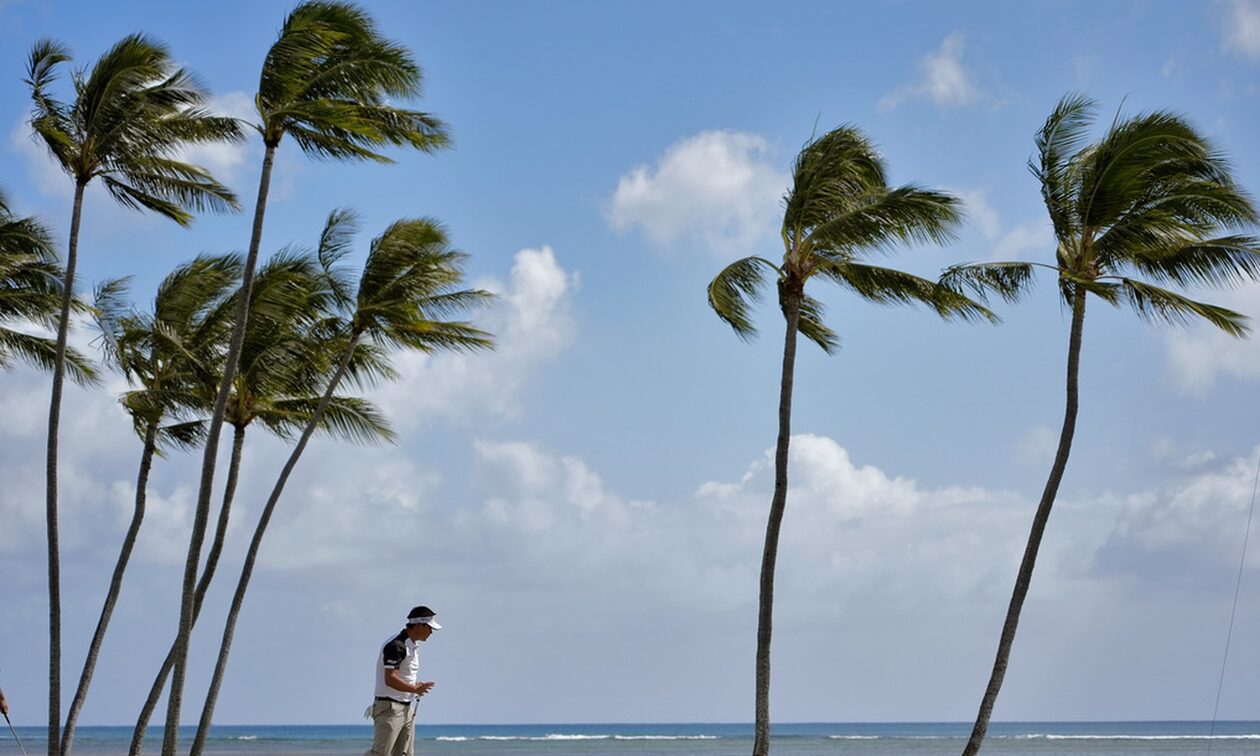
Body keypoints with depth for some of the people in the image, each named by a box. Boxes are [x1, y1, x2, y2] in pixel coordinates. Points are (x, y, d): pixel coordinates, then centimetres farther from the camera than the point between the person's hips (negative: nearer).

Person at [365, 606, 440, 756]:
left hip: (407, 708, 10)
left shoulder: (413, 646, 14)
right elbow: (390, 679, -25)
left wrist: (418, 686, 4)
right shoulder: (396, 646, -18)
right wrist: (415, 689, -19)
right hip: (389, 708, -10)